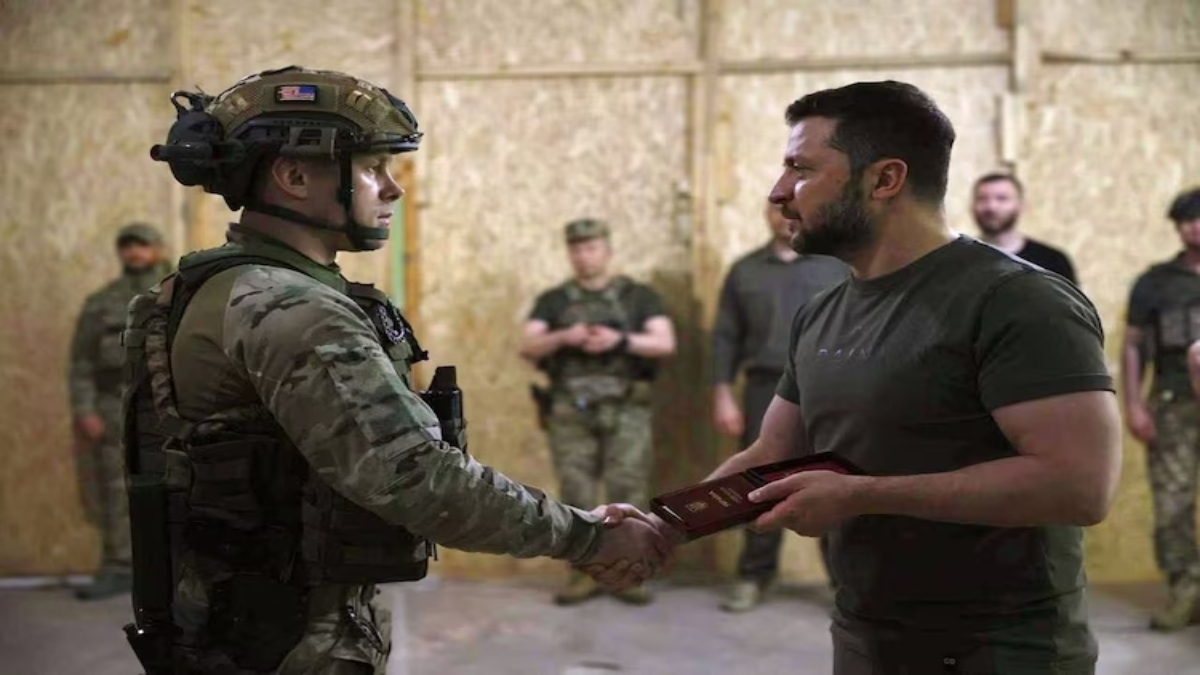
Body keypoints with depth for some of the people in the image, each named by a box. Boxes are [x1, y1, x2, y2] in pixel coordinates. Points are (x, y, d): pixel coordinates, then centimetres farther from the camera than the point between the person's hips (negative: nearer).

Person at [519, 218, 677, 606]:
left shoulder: (639, 297, 8)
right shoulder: (553, 301, 12)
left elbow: (665, 343, -4)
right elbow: (527, 347, 0)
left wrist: (620, 340, -19)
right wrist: (564, 337, -19)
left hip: (626, 411, -1)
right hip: (571, 412, 2)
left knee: (628, 494, -4)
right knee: (575, 496, 2)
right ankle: (583, 574, 11)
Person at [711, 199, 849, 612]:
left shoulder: (841, 265, 6)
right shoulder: (744, 271, 10)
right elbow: (725, 338, 8)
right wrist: (723, 396, 0)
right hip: (765, 391, 1)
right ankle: (755, 575, 16)